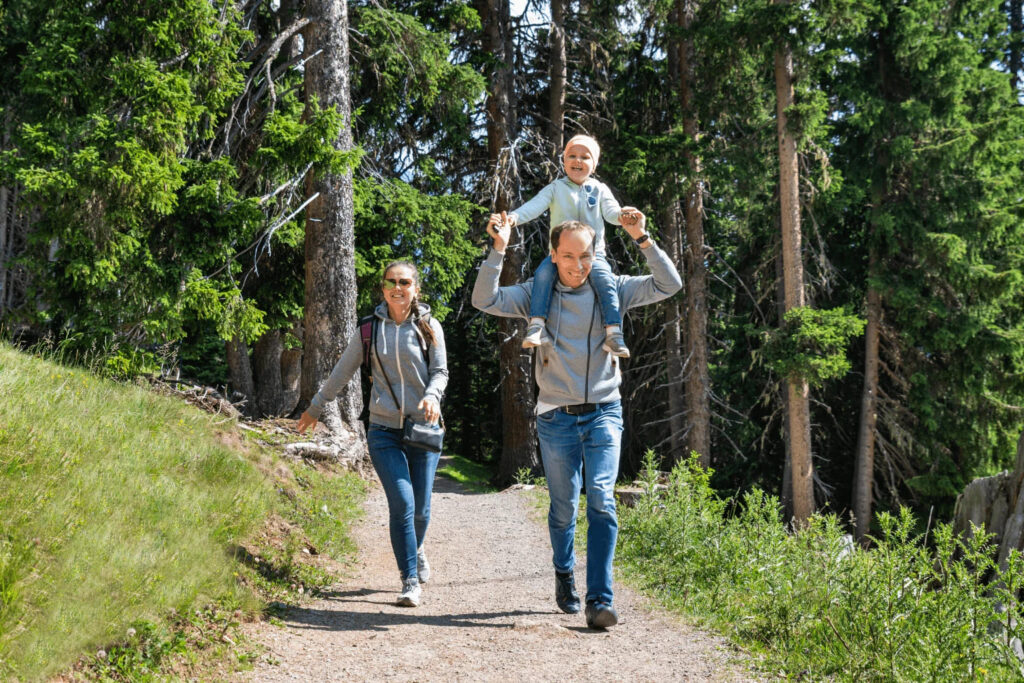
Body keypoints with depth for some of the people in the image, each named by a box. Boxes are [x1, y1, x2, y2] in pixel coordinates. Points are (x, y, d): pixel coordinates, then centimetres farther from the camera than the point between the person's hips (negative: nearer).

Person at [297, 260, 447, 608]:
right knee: (402, 503, -14)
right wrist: (315, 407, 22)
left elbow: (441, 370, 5)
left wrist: (432, 395, -18)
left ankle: (415, 550, 37)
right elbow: (343, 371, 14)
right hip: (384, 429, -1)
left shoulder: (429, 327, 4)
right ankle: (410, 581, -5)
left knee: (421, 508, 4)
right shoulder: (371, 328, 5)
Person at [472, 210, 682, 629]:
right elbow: (484, 300, -10)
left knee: (602, 501, -15)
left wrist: (643, 240, -14)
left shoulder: (611, 290, 3)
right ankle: (564, 574, 37)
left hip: (604, 413, 0)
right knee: (563, 507, 8)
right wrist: (498, 249, -18)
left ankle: (600, 599, -16)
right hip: (557, 417, 0)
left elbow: (669, 285, -4)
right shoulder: (537, 295, 2)